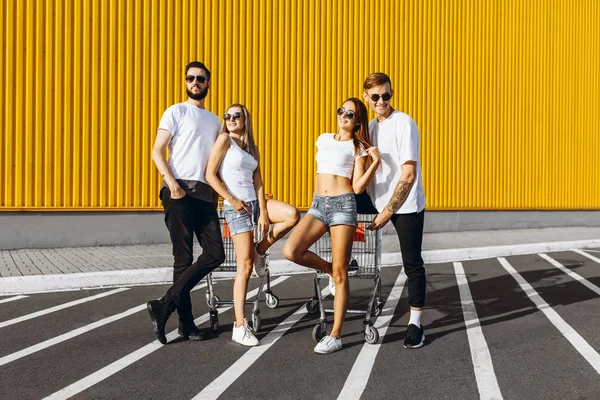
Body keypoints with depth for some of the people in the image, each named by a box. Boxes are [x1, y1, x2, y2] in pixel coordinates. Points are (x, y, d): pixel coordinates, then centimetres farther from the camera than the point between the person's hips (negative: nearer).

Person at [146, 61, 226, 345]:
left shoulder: (214, 120, 20)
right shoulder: (176, 112, 3)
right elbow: (157, 152, -5)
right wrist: (173, 185, -18)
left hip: (204, 193, 6)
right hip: (179, 191, -6)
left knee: (215, 253, -4)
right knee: (184, 257, -4)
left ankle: (165, 306, 0)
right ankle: (185, 322, 5)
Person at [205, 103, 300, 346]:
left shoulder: (252, 148, 14)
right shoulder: (224, 139, -2)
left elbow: (258, 182, 6)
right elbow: (210, 175, -7)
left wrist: (264, 212, -6)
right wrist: (232, 200, -14)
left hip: (255, 202, 6)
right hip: (236, 206, -6)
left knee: (293, 215, -20)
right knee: (245, 265, -9)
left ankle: (260, 250, 6)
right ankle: (240, 326, -2)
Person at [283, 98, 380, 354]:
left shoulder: (358, 148, 4)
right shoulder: (323, 139, 17)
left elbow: (358, 187, -6)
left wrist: (375, 162, -16)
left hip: (343, 205, -5)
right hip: (318, 204, 5)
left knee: (340, 273, -6)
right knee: (291, 251, -19)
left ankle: (335, 335, 1)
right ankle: (329, 270, 11)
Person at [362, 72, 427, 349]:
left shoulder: (404, 124, -11)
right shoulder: (371, 127, 10)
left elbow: (408, 175, -15)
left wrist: (387, 212, -15)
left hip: (407, 206, -7)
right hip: (379, 201, 7)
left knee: (412, 263, -1)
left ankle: (415, 323, 11)